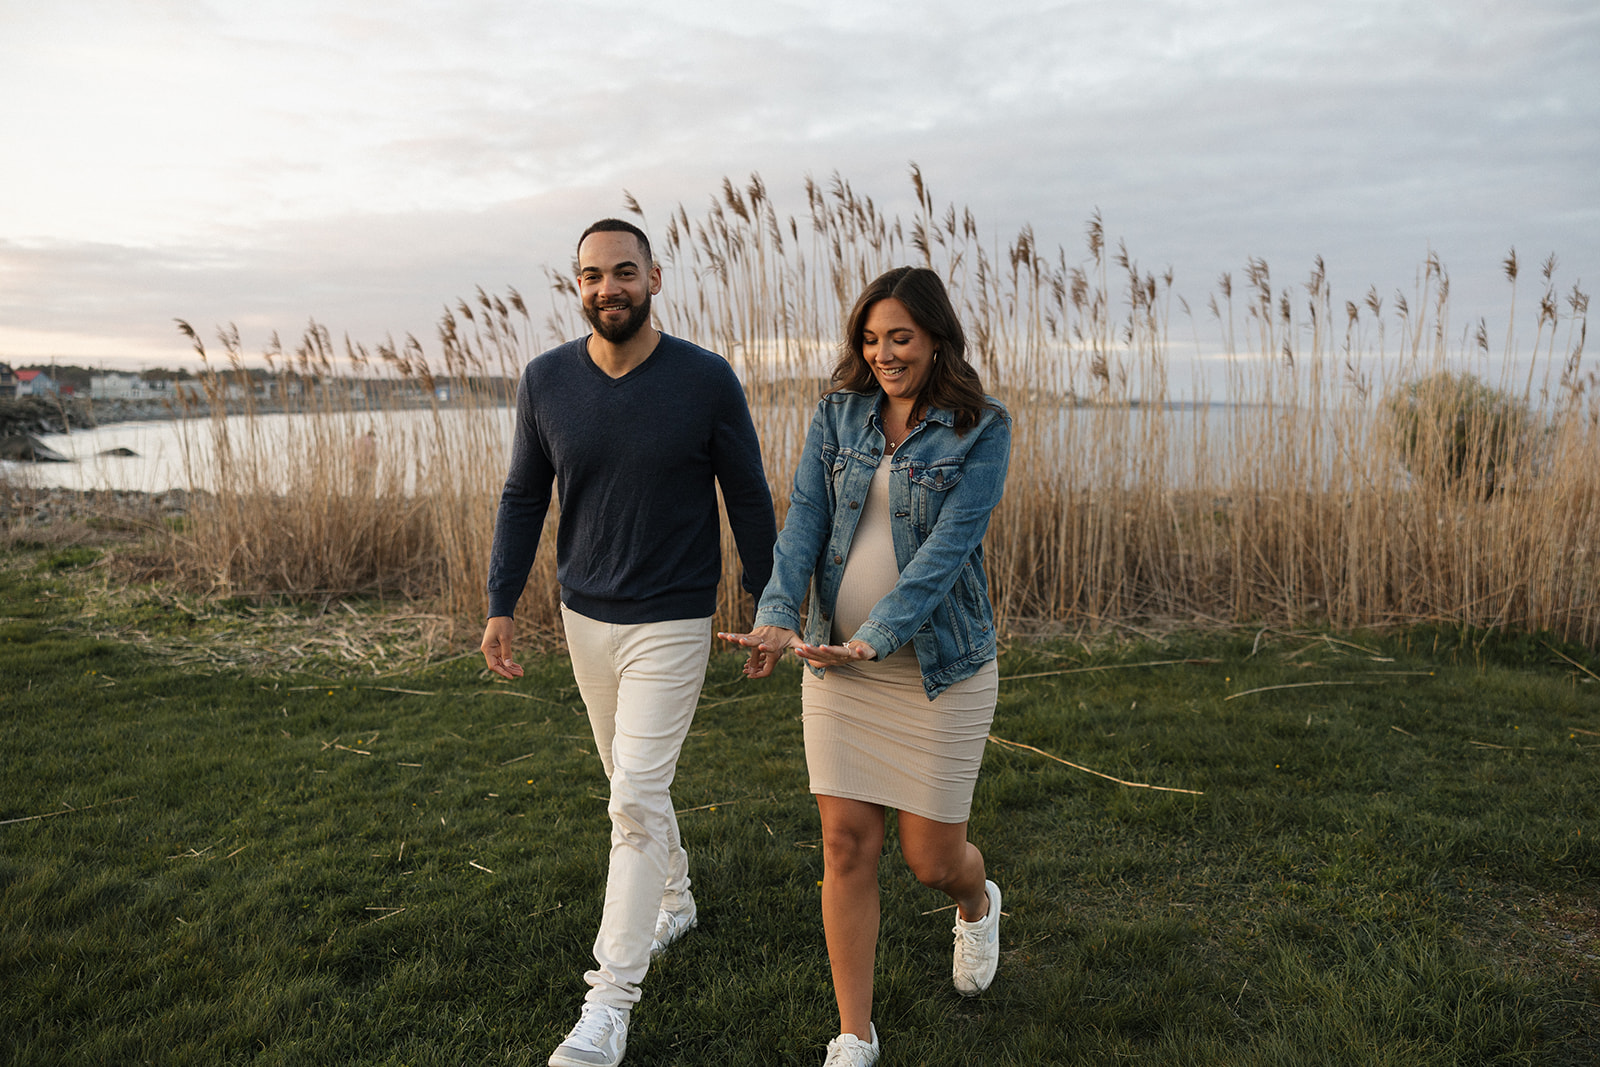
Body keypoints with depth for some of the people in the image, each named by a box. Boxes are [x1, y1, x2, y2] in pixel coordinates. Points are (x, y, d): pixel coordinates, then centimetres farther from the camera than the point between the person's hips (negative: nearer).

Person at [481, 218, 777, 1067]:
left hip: (672, 622, -4)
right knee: (633, 782, 19)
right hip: (584, 615, 5)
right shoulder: (546, 381, -2)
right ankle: (674, 900, 44)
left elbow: (748, 498, -3)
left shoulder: (707, 380, -11)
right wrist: (501, 605, 0)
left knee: (635, 800, -7)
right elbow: (523, 497, 5)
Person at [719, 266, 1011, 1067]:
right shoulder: (837, 414, 3)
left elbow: (947, 547, -18)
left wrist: (874, 638, -28)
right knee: (846, 845, 3)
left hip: (938, 666, -3)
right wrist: (777, 618, -22)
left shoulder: (982, 430, -8)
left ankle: (977, 903, 46)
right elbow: (804, 520, -6)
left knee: (932, 857, 7)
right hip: (836, 660, 3)